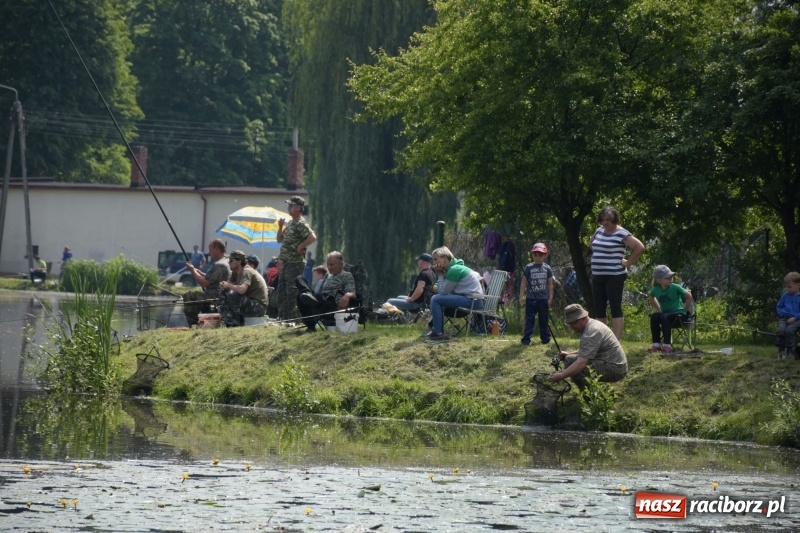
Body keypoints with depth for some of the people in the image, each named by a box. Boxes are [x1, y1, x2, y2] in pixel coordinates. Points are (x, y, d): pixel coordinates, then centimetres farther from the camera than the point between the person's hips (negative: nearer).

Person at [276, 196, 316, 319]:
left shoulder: (301, 224, -13)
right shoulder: (290, 223, 16)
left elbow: (312, 237, -27)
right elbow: (280, 239, 24)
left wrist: (301, 246, -18)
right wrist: (280, 227, 8)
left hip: (296, 263, -10)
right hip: (285, 262, 10)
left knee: (292, 291, -8)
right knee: (282, 291, 12)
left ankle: (293, 318, -6)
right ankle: (282, 317, 17)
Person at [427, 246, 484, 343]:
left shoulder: (454, 270, -14)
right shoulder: (456, 267, 17)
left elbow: (443, 291, -11)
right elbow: (444, 291, 16)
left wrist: (441, 276, -3)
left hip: (472, 301, -11)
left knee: (435, 299, -15)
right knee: (438, 297, 23)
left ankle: (437, 334, -14)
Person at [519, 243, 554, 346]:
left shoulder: (547, 268, 3)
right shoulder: (528, 268, -1)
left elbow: (550, 284, 7)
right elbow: (524, 282, 0)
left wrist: (550, 298, 3)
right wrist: (521, 296, -6)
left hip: (543, 298, 2)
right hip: (531, 298, -2)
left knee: (544, 320, 10)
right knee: (529, 319, -2)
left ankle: (545, 338, 19)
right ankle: (526, 339, -2)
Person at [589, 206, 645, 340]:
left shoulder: (621, 234, -11)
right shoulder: (599, 231, 12)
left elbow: (640, 247, -17)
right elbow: (591, 244, 33)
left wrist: (628, 262, -13)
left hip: (614, 276, -8)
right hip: (597, 276, 8)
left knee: (615, 309, -7)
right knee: (599, 309, 9)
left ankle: (616, 341, -9)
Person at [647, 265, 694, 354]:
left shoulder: (675, 288, -11)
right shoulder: (656, 290, 1)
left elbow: (689, 296, -3)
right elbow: (652, 299, 23)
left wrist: (686, 310, -3)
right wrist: (659, 309, 12)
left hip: (679, 314, -4)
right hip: (665, 313, 4)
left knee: (664, 317, -33)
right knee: (654, 317, -25)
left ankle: (667, 345, -36)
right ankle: (656, 344, -24)